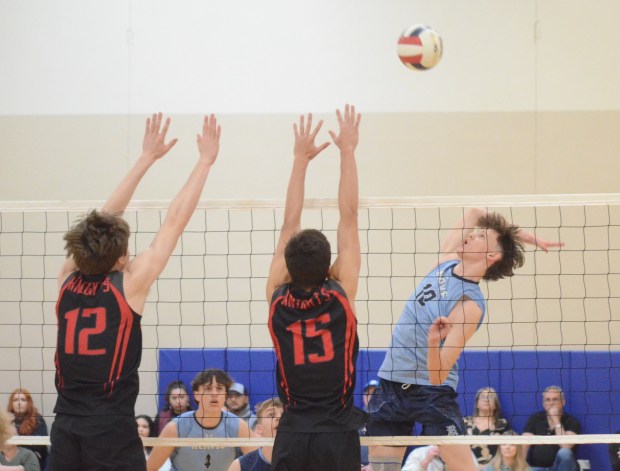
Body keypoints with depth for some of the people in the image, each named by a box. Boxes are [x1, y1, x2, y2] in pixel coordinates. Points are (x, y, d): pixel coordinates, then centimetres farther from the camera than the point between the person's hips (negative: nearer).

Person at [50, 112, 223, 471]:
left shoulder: (69, 280, 5)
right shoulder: (128, 285, -7)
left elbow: (104, 219, 15)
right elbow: (175, 222, -2)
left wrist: (148, 158, 22)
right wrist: (206, 160, 6)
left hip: (65, 428, 5)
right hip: (111, 429, -5)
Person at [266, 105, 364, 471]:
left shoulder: (279, 300, -1)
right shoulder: (341, 296, -6)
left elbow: (289, 226, 8)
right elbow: (349, 218, -1)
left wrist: (301, 158, 14)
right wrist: (348, 151, 4)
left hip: (292, 436, 2)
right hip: (339, 435, -2)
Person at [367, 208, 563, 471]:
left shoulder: (470, 305, -18)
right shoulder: (445, 265, 1)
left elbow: (438, 376, -24)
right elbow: (473, 213, 14)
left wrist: (434, 342, -44)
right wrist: (523, 236, 10)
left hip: (432, 391, -7)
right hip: (391, 384, 7)